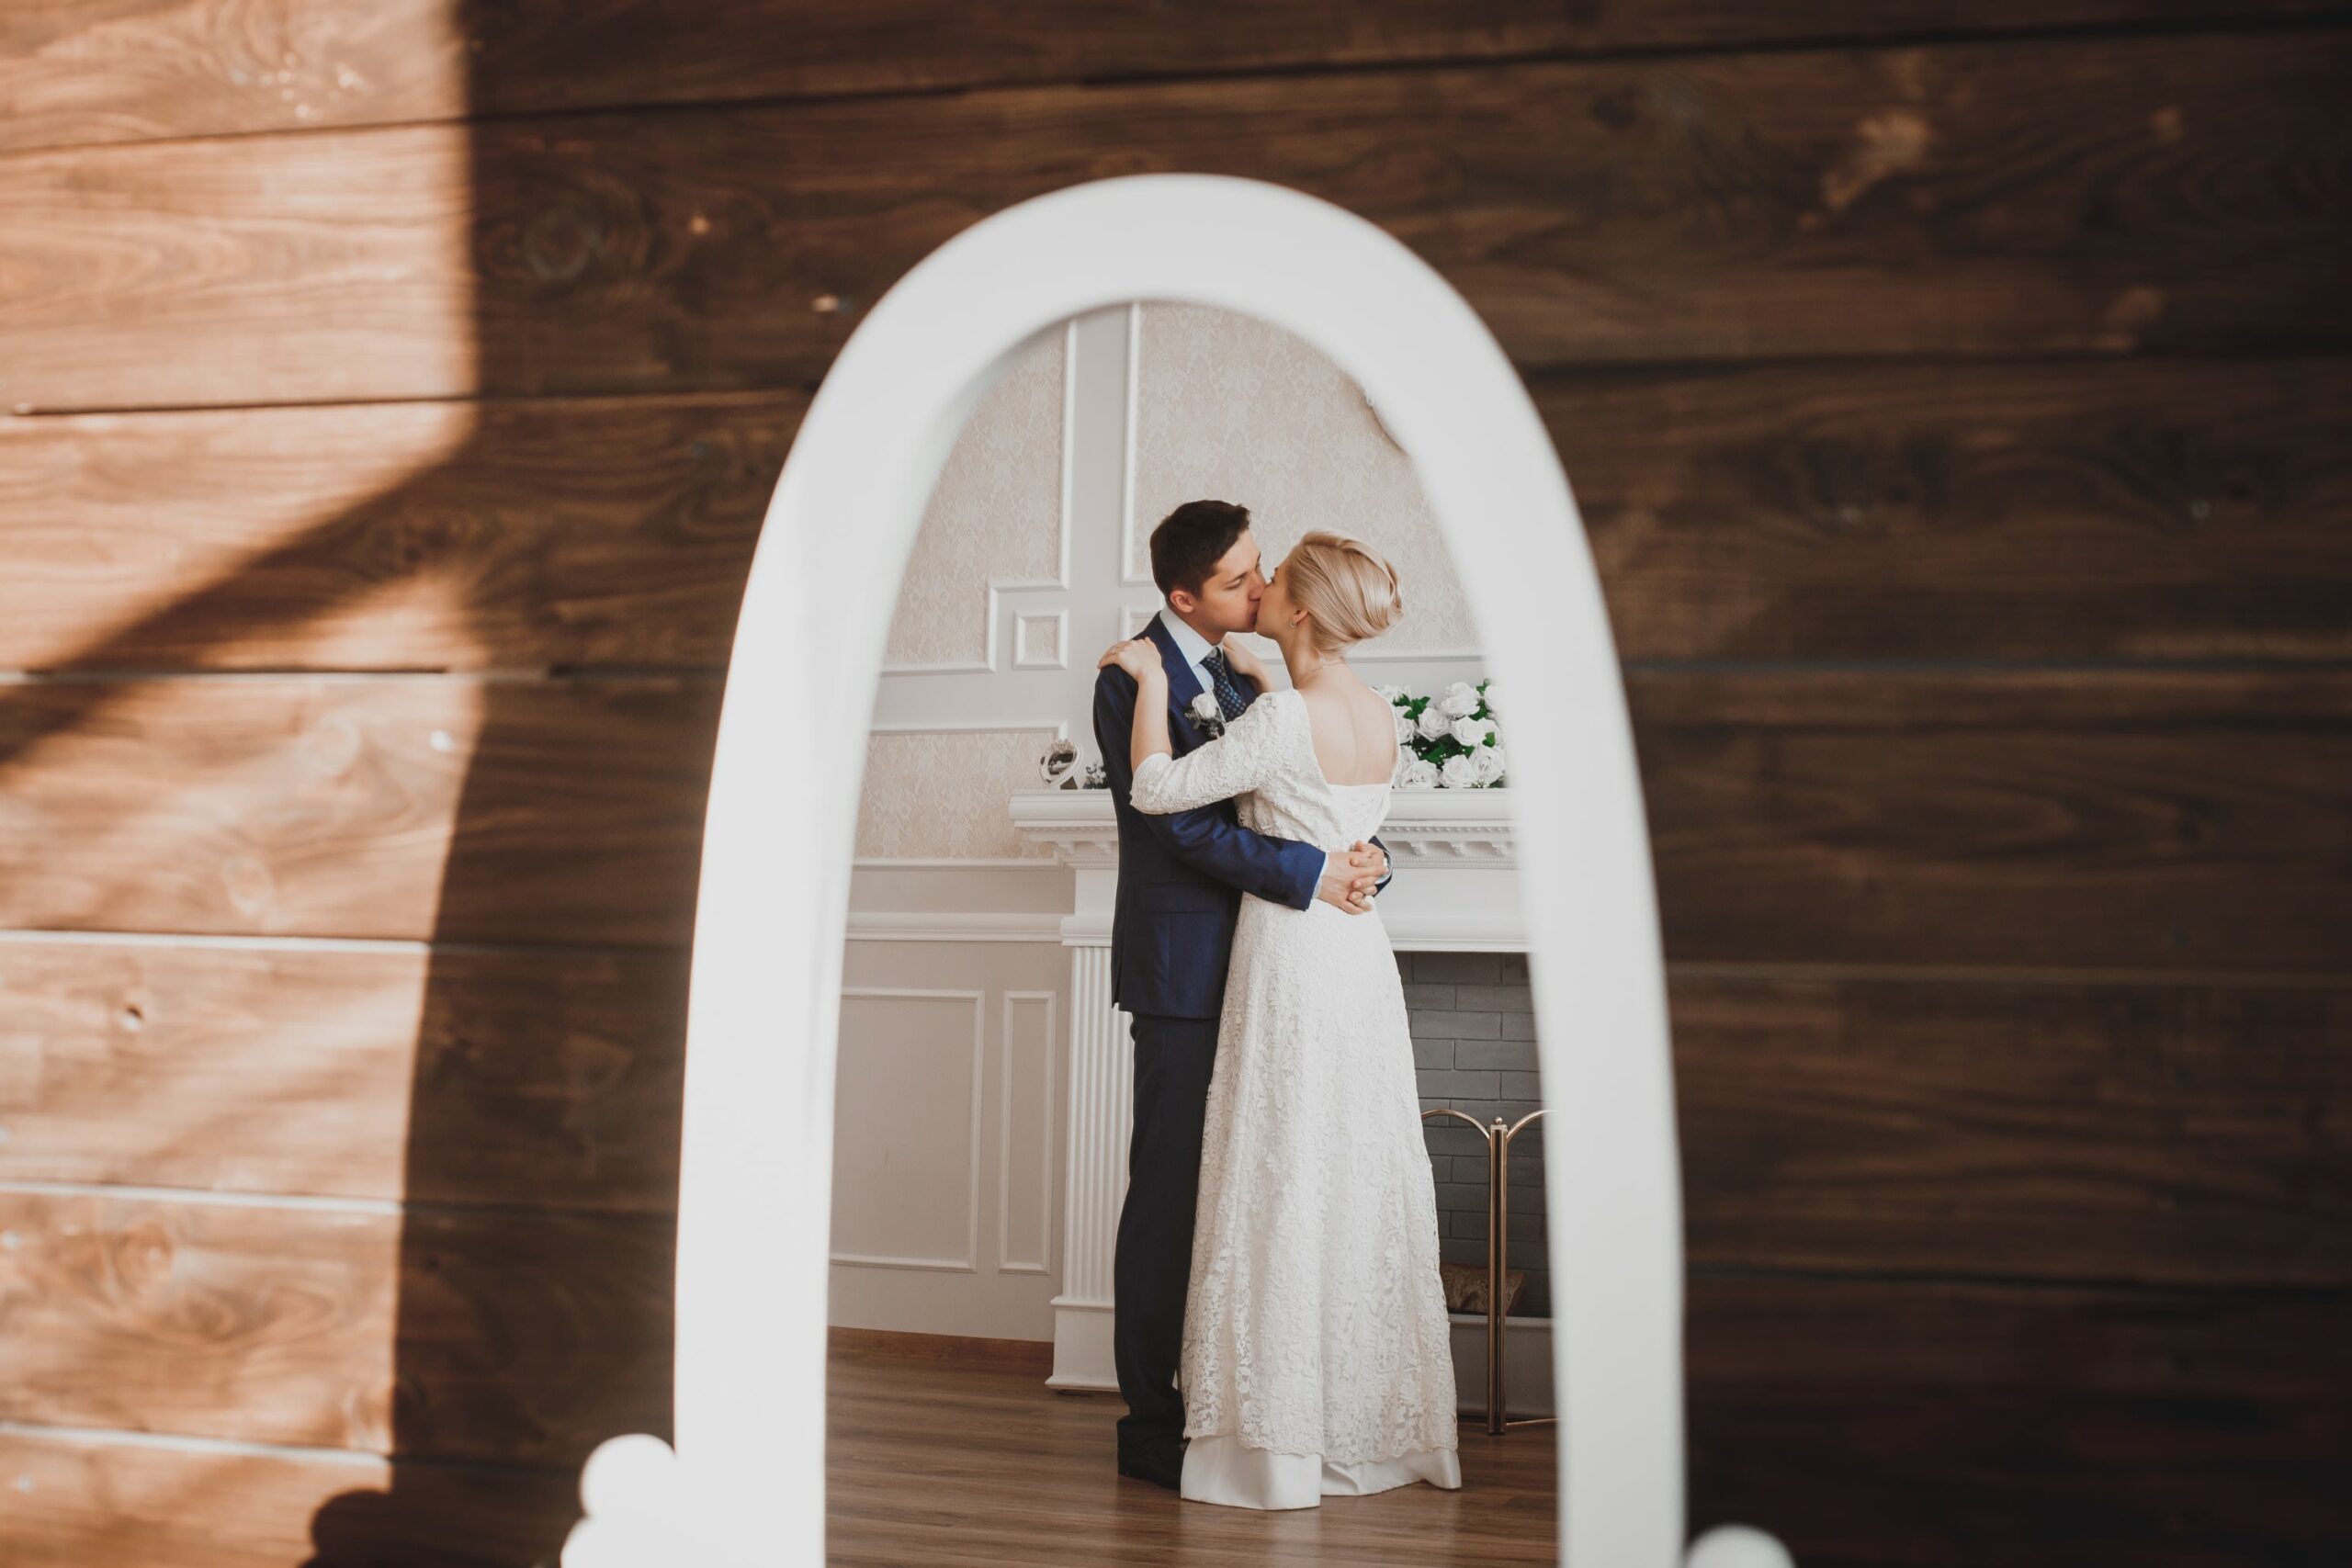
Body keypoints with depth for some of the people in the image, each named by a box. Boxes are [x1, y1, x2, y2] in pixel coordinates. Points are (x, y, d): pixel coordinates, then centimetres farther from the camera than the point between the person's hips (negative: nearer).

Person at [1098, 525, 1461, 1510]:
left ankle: (1285, 1437, 7)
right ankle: (1377, 1422, 22)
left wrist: (1150, 677, -6)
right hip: (1359, 957, 8)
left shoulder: (1284, 720, -18)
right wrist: (1256, 685, 22)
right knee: (1363, 1186, 13)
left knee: (1285, 1192, -1)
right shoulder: (1379, 716, 6)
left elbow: (1156, 788, -17)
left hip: (1292, 962, -8)